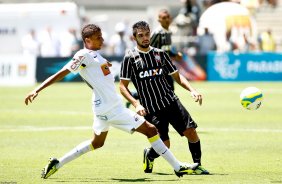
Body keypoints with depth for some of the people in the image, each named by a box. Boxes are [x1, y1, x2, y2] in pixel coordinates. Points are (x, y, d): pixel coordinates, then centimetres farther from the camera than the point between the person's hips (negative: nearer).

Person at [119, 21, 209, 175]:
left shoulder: (160, 54, 11)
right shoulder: (130, 58, -1)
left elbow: (177, 76, 15)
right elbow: (122, 86, 0)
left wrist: (191, 90, -2)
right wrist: (136, 104, -14)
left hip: (171, 101, 4)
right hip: (151, 109, -4)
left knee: (191, 131, -9)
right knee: (164, 145, -9)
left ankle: (197, 165, 8)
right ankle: (149, 155, 25)